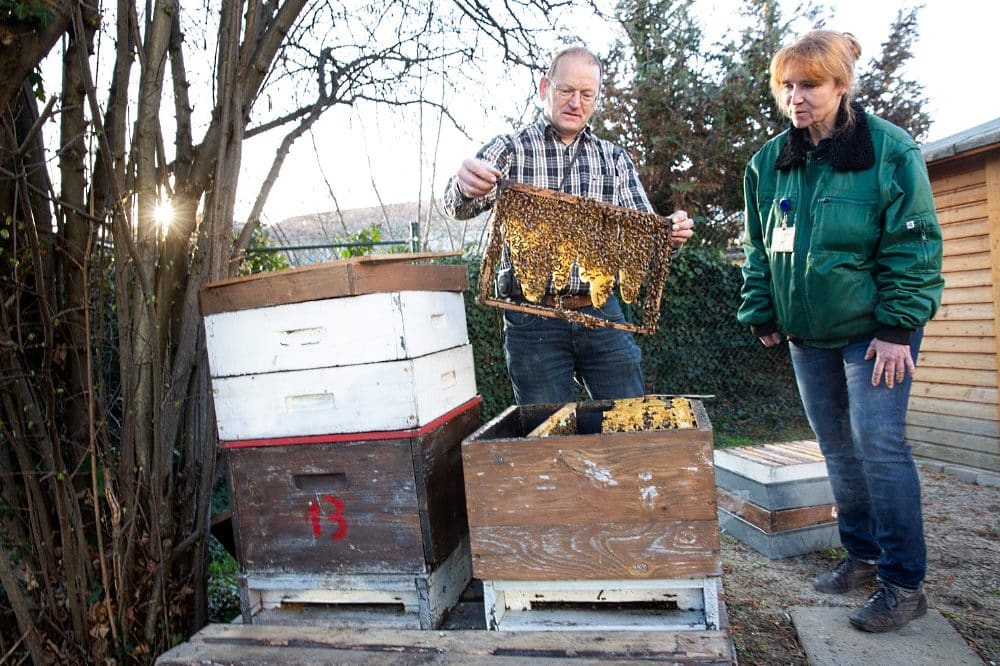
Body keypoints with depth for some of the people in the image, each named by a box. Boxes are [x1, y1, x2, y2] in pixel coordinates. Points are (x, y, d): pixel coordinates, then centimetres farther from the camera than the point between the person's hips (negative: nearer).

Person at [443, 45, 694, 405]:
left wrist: (669, 234, -16)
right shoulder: (510, 149, 2)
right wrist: (464, 189, -39)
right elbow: (459, 206, -14)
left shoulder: (614, 159, 12)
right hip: (533, 321, -2)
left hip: (601, 312, 3)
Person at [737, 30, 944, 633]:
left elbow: (914, 245, -11)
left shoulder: (891, 151, -9)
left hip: (874, 330, -5)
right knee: (837, 447, 12)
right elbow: (760, 247, 11)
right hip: (808, 333, 5)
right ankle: (862, 556, 27)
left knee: (878, 443, -9)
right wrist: (762, 315, 8)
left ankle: (905, 583, 6)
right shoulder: (770, 162, 5)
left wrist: (897, 327, -15)